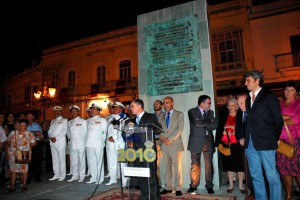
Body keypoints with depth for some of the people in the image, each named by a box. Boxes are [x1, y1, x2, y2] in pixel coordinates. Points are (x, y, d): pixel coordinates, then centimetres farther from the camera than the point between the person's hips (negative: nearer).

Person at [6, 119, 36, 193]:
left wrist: (27, 146, -4)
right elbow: (8, 141, 11)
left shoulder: (29, 134, -3)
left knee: (24, 169, 1)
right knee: (13, 169, 4)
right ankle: (12, 186, 15)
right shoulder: (13, 132, 3)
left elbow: (34, 143, 2)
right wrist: (12, 145, -8)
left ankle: (24, 186, 14)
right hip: (13, 154, 2)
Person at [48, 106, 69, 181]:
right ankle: (56, 174, 16)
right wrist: (50, 137, -4)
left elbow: (64, 131, -8)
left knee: (62, 159, -4)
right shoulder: (52, 121, 23)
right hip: (52, 142, 6)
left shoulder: (64, 120, 4)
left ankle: (62, 175, 3)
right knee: (54, 159, 8)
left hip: (60, 142, -6)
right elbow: (49, 131, 16)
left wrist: (56, 138, -14)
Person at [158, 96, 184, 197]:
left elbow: (180, 129, -9)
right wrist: (163, 138, -8)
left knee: (177, 167, -1)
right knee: (166, 167, 8)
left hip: (176, 144, -4)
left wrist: (170, 139, -15)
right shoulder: (161, 116, 16)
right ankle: (168, 187, 18)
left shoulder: (179, 114, 2)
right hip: (164, 145, 4)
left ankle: (178, 188, 8)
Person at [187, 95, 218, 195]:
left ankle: (209, 186, 16)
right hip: (196, 141, -3)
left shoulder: (210, 112, 14)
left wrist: (203, 124, -8)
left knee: (209, 164, 5)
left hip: (208, 140, 4)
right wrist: (209, 121, -7)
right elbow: (196, 123, -17)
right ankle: (193, 186, 11)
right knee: (195, 164, 2)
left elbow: (215, 125, 2)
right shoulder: (192, 111, -1)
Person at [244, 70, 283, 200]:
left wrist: (274, 140, 1)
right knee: (255, 176, 12)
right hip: (250, 144, 6)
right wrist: (246, 138, 5)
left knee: (272, 176, 2)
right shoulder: (248, 99, 16)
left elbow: (278, 121, -1)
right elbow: (250, 121, 14)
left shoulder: (269, 97, -2)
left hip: (265, 143, -6)